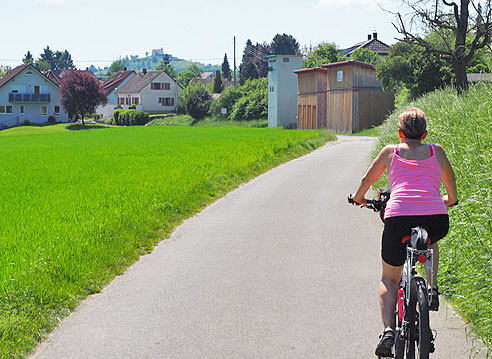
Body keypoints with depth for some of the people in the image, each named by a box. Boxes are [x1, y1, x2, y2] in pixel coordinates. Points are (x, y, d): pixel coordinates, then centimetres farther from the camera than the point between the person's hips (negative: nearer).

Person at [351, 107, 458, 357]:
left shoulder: (391, 151, 19)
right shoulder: (436, 151, 21)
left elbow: (366, 181, 28)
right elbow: (450, 181, 37)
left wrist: (358, 199, 49)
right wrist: (450, 200, 57)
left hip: (399, 219, -1)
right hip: (436, 220, 1)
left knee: (389, 278, 19)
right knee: (430, 241, 40)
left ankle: (388, 330, -4)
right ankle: (432, 289, 22)